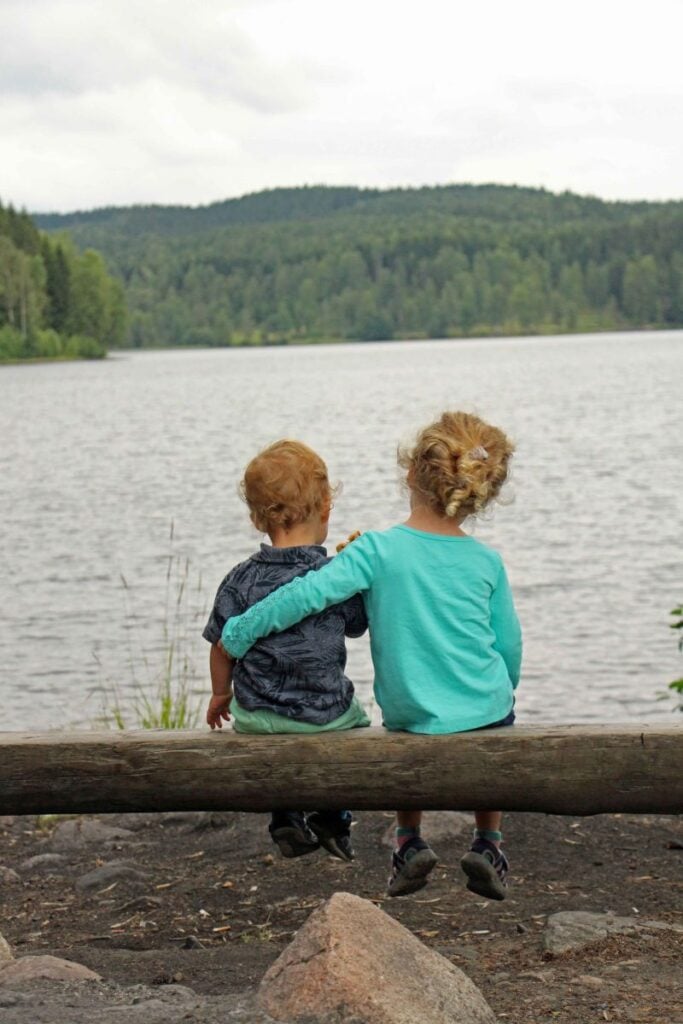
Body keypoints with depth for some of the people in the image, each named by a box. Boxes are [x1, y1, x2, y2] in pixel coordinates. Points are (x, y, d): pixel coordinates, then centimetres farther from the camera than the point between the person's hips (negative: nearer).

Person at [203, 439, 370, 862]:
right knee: (354, 717, 30)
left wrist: (222, 694, 17)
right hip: (326, 713, -1)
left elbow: (224, 645, -1)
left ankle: (286, 817, 21)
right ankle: (333, 820, 24)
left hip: (257, 716, 1)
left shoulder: (241, 581, -9)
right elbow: (356, 625, 6)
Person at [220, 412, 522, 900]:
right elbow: (510, 645, 4)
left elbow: (309, 594, -20)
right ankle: (489, 845, 25)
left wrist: (240, 631, -10)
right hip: (486, 709, 0)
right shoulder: (487, 562, -5)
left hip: (412, 713, 0)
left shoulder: (377, 550, -13)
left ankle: (409, 841, 22)